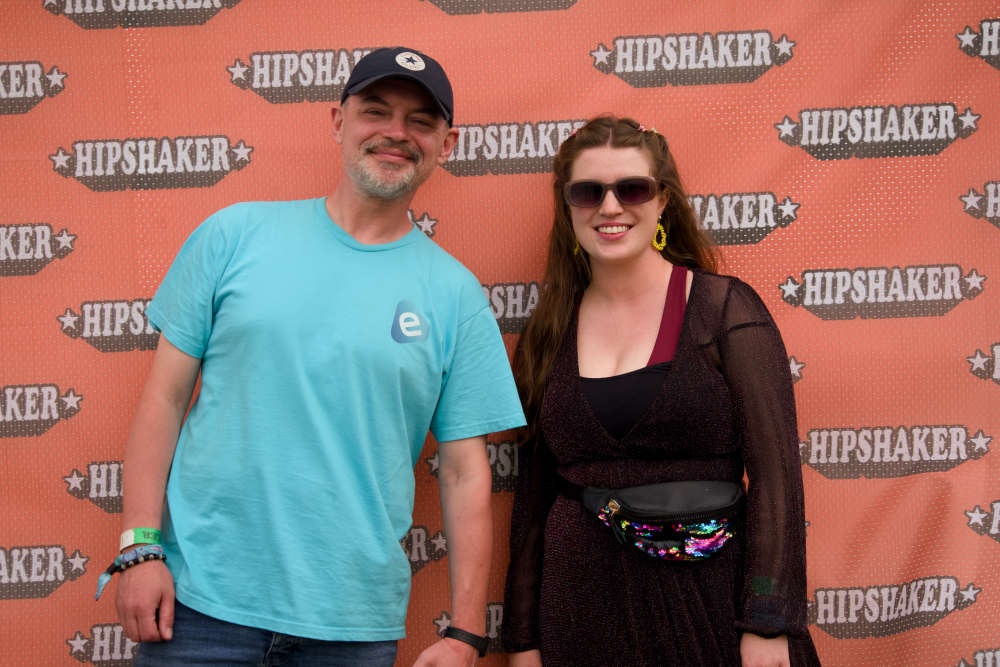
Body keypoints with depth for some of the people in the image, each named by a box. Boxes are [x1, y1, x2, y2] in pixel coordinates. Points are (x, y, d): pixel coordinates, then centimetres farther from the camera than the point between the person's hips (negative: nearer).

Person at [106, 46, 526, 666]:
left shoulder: (455, 295, 1)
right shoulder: (236, 234, 1)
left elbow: (466, 473, 2)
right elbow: (165, 394, 2)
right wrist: (140, 547, -5)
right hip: (200, 599, 0)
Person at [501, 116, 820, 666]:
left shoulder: (725, 308, -5)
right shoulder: (550, 332, 5)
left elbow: (776, 474, -10)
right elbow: (532, 496, 9)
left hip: (708, 597, -3)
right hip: (582, 607, 3)